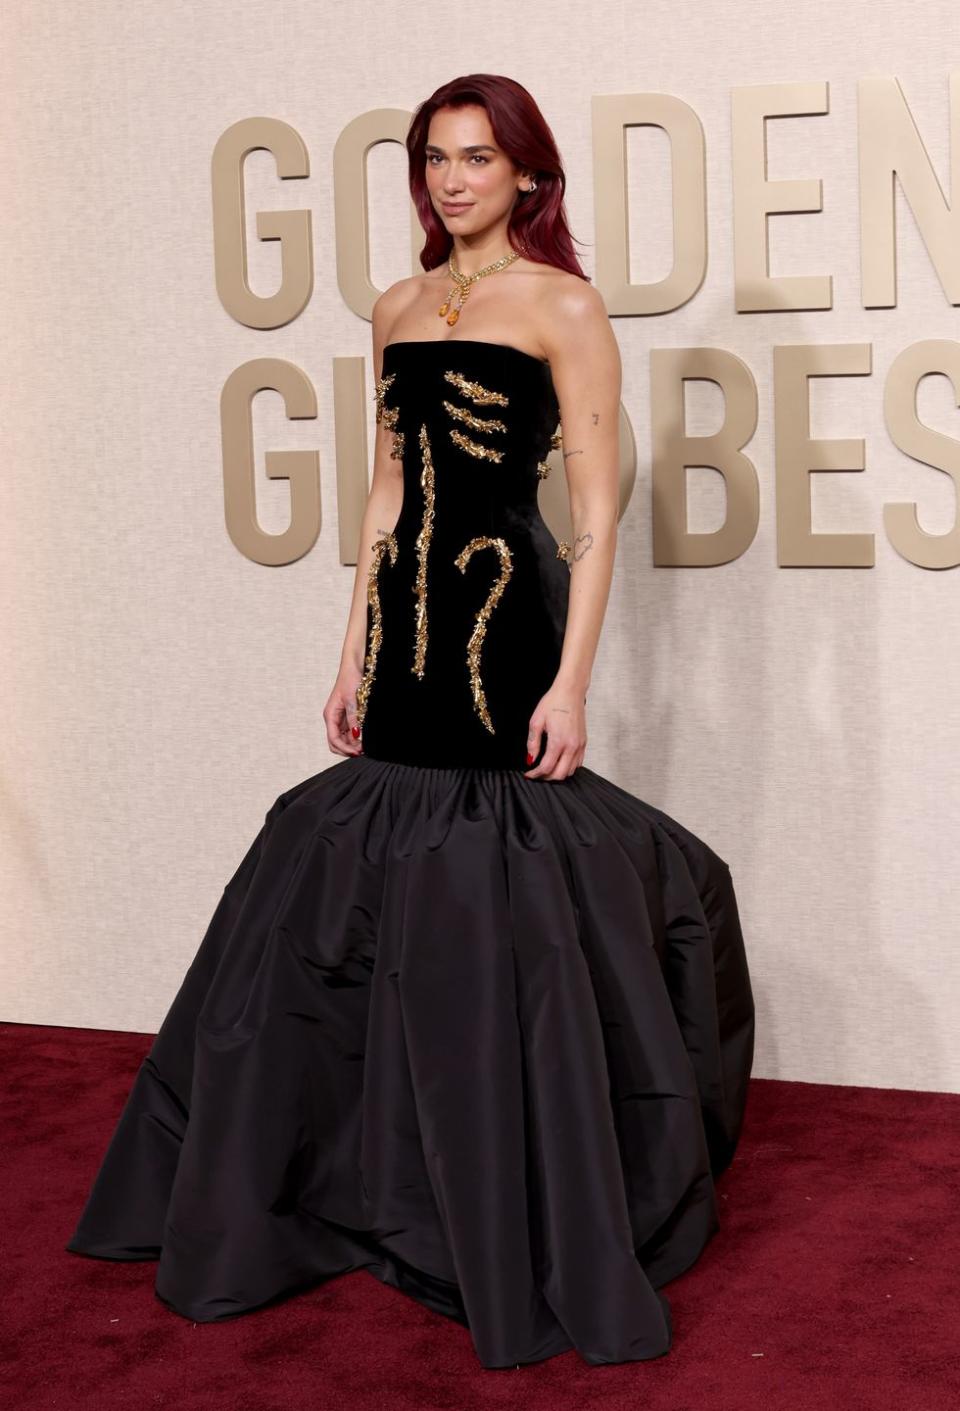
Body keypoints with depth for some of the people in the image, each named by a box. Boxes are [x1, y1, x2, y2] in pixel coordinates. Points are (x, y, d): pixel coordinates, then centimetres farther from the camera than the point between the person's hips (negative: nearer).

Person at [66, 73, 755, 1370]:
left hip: (508, 620, -6)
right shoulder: (400, 310, 15)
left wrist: (573, 681, -15)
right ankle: (393, 1190, 26)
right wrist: (355, 655, 14)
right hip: (409, 624, 6)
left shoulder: (563, 307, -4)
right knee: (386, 872, 9)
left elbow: (597, 509, -8)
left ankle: (529, 1240, 10)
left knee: (494, 899, -4)